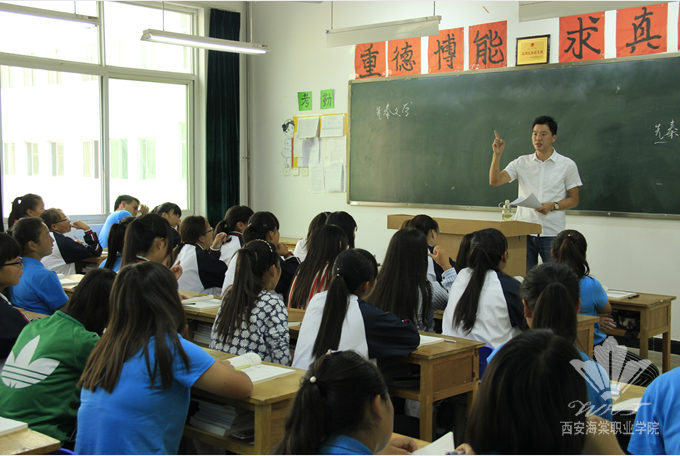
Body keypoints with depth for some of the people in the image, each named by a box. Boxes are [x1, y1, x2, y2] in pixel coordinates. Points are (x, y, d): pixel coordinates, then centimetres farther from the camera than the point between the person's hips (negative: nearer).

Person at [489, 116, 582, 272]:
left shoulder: (567, 165, 3)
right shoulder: (522, 163, 9)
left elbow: (574, 199, 5)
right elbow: (495, 181, 0)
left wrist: (553, 206, -12)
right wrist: (497, 155, -11)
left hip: (552, 232, -2)